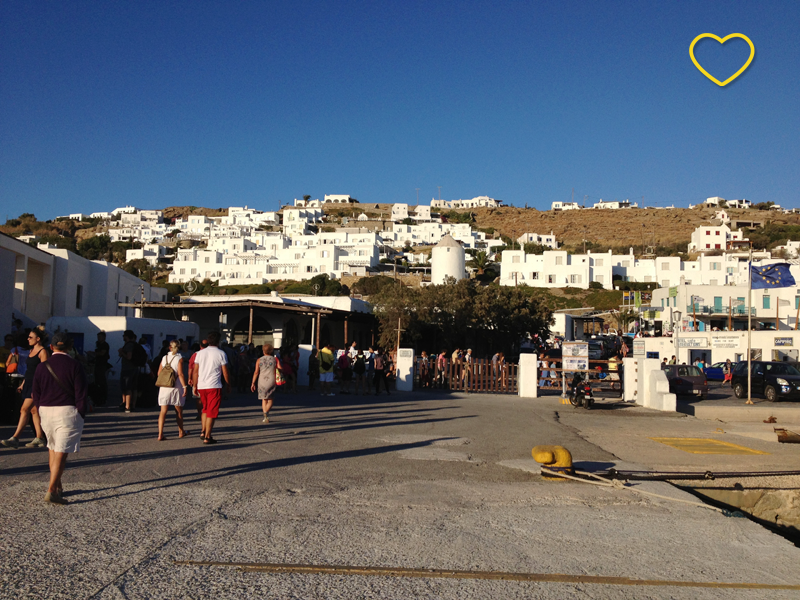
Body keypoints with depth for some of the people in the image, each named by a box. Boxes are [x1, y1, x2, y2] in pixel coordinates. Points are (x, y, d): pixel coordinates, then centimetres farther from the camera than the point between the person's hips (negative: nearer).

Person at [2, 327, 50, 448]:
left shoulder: (42, 351, -10)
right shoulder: (31, 350, 17)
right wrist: (23, 384, 19)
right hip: (28, 383, 9)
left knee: (24, 410, -12)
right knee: (34, 411, 8)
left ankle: (15, 438, -12)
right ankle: (40, 438, 12)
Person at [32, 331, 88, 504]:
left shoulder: (43, 366, 5)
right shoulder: (74, 366, -9)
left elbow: (36, 394, 9)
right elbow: (81, 394, -11)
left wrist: (42, 413, 18)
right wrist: (81, 415, -2)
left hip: (46, 411, 5)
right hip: (67, 411, -5)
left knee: (53, 448, 20)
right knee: (61, 452, -4)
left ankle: (58, 487, 26)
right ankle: (51, 490, -11)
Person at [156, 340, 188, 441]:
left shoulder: (164, 358, 5)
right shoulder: (179, 358, -7)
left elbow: (159, 373, 7)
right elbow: (180, 374, -15)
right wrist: (185, 386, -14)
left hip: (164, 387, 3)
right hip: (176, 387, -3)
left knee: (163, 411, 0)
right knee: (179, 411, 13)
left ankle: (160, 434, -11)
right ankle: (181, 432, 28)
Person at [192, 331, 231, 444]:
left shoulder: (200, 353, 8)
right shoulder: (221, 354, -4)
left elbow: (196, 371, 9)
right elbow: (225, 372, -2)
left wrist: (195, 386, 17)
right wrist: (228, 385, 10)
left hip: (201, 386, 5)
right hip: (214, 386, -5)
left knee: (205, 409, 22)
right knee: (212, 412, 0)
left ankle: (203, 432, 14)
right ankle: (207, 437, 0)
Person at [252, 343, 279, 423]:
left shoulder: (259, 360, 3)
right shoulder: (275, 359, 1)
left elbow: (256, 372, -2)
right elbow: (280, 369, -8)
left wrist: (253, 383, 2)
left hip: (262, 382, 1)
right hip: (272, 382, -1)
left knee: (264, 399, 12)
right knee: (270, 400, 9)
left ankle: (265, 417, 6)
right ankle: (266, 411, -17)